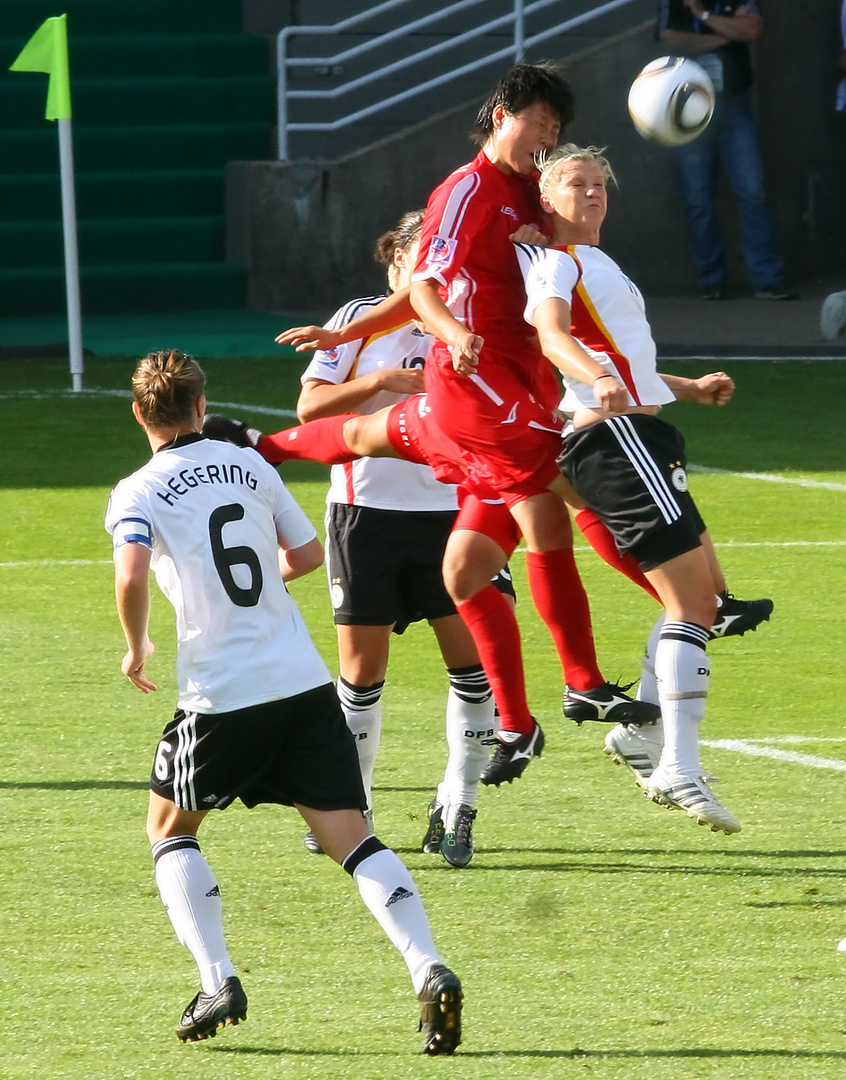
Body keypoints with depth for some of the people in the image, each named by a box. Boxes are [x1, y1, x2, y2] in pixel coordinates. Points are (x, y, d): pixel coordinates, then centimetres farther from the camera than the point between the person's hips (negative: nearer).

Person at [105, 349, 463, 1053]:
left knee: (170, 830, 19)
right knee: (350, 836, 0)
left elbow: (132, 578, -19)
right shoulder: (251, 466, 11)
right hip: (305, 681, 3)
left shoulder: (137, 494, -2)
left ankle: (218, 982, 2)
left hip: (221, 696, -3)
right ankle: (430, 971, -20)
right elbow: (308, 555, 19)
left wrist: (136, 648, -1)